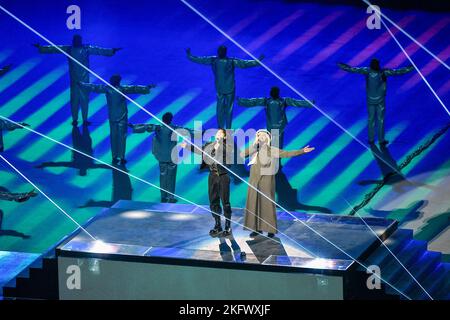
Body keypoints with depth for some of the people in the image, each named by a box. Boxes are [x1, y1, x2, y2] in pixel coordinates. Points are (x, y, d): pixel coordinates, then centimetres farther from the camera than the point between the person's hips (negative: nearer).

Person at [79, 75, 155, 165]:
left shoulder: (107, 88, -3)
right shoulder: (122, 89, -14)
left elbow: (94, 87, 8)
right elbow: (135, 89, -17)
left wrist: (81, 84, 20)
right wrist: (147, 88, -13)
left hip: (111, 117, 4)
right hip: (122, 117, -4)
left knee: (113, 137, 10)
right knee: (122, 137, 1)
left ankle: (114, 157, 13)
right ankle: (121, 158, 0)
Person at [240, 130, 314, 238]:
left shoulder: (272, 150, -1)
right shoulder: (253, 150, 8)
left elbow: (287, 154, -6)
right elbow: (242, 154, -7)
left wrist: (302, 151, -16)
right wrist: (254, 144, -11)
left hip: (266, 180, -4)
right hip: (254, 180, 4)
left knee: (267, 203, -5)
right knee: (254, 203, 3)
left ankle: (271, 230, 0)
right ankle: (257, 228, 11)